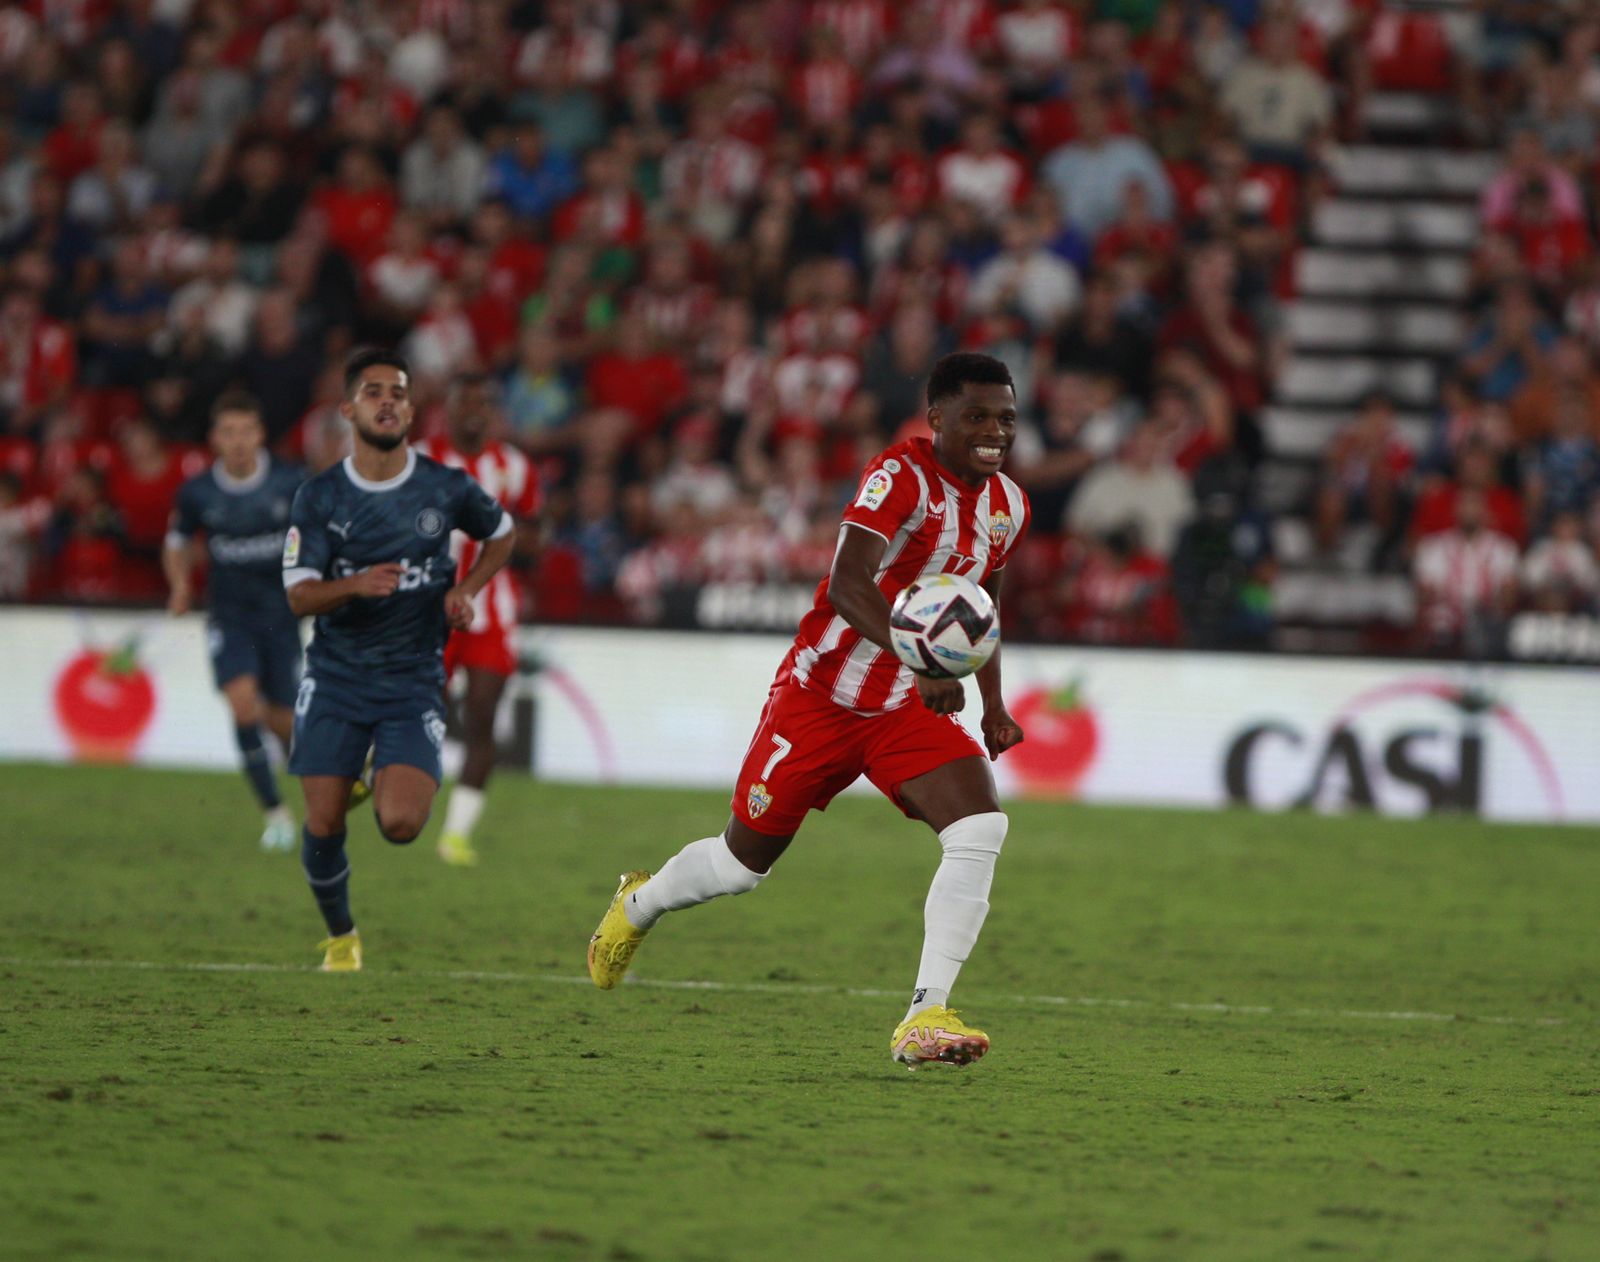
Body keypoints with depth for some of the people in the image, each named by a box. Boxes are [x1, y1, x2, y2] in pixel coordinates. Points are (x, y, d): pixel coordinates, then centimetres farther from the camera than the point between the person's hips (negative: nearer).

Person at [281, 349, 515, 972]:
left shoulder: (447, 488, -1)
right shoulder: (318, 498, -3)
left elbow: (500, 532, 19)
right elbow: (299, 594, -8)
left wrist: (466, 590, 1)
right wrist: (355, 585, -28)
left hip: (412, 681, -1)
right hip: (334, 680, 1)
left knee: (400, 823, -19)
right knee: (323, 827, -5)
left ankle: (388, 784, 19)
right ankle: (340, 937, 23)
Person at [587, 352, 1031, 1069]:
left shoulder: (1008, 506, 2)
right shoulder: (900, 477, -22)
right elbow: (847, 583, -37)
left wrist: (993, 704, 15)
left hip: (908, 710, 5)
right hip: (823, 697, -5)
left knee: (980, 829, -21)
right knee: (744, 862, 10)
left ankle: (924, 1018, -21)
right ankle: (638, 907, 44)